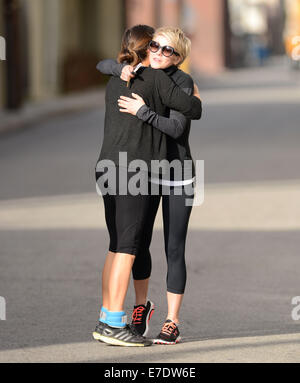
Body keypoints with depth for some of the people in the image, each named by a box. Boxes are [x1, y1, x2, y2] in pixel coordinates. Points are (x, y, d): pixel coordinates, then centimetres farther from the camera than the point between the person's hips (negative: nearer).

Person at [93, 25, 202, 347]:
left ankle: (106, 321, 14)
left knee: (118, 246, 12)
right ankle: (114, 324, -10)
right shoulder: (156, 78, -4)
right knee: (128, 247, -7)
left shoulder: (114, 84, 17)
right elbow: (191, 108, -7)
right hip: (133, 169, -8)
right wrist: (195, 98, 14)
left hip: (108, 168, 8)